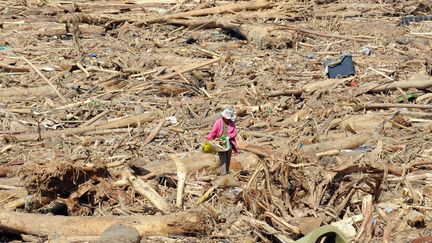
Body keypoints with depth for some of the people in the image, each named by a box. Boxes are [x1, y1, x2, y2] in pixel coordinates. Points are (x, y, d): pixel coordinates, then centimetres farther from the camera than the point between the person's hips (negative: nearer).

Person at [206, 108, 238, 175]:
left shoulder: (232, 123, 3)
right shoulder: (218, 122, -7)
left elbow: (235, 133, 1)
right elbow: (213, 132, -10)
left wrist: (227, 137, -16)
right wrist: (209, 141, -21)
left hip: (229, 143, 4)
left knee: (228, 159, 8)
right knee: (223, 159, -13)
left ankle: (227, 172, 19)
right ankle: (223, 174, -17)